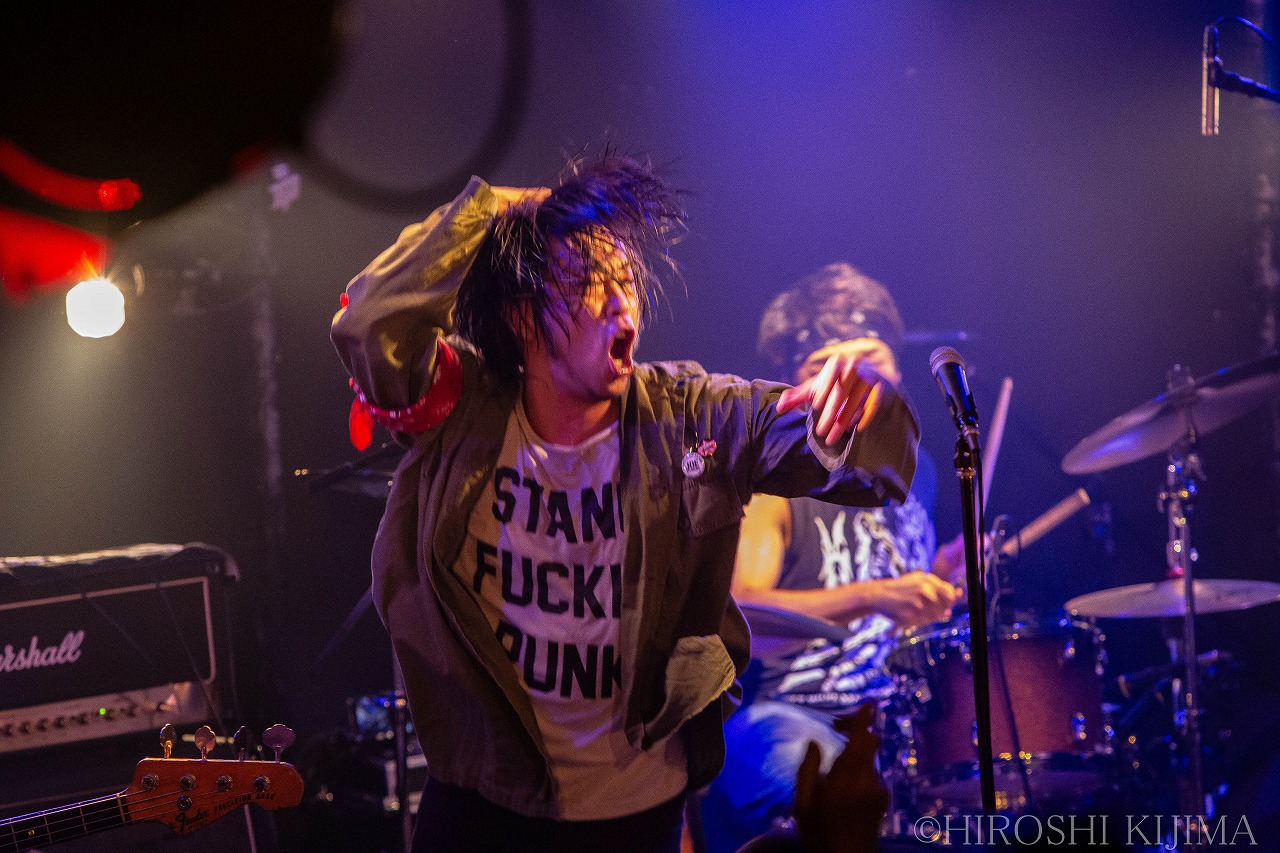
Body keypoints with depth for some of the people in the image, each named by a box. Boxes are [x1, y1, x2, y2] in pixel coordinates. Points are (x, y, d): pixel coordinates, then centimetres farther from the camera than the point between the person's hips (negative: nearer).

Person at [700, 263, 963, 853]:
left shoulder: (913, 470, 15)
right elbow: (735, 611, -22)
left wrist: (936, 581, 8)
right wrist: (871, 597, -30)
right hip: (788, 715, -7)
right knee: (809, 764, -39)